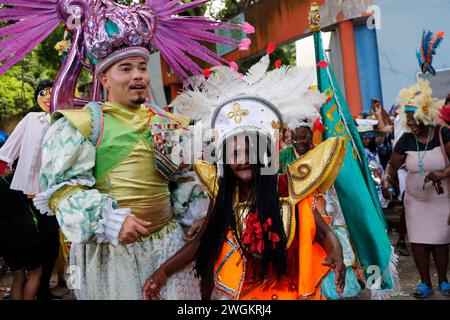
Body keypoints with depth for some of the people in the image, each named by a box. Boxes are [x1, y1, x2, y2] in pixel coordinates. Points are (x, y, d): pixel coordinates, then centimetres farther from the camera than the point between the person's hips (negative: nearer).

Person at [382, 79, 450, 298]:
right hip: (415, 200, 3)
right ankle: (426, 283, 17)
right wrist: (387, 180, -14)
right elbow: (393, 165, 4)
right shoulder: (406, 140, -3)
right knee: (417, 241, 1)